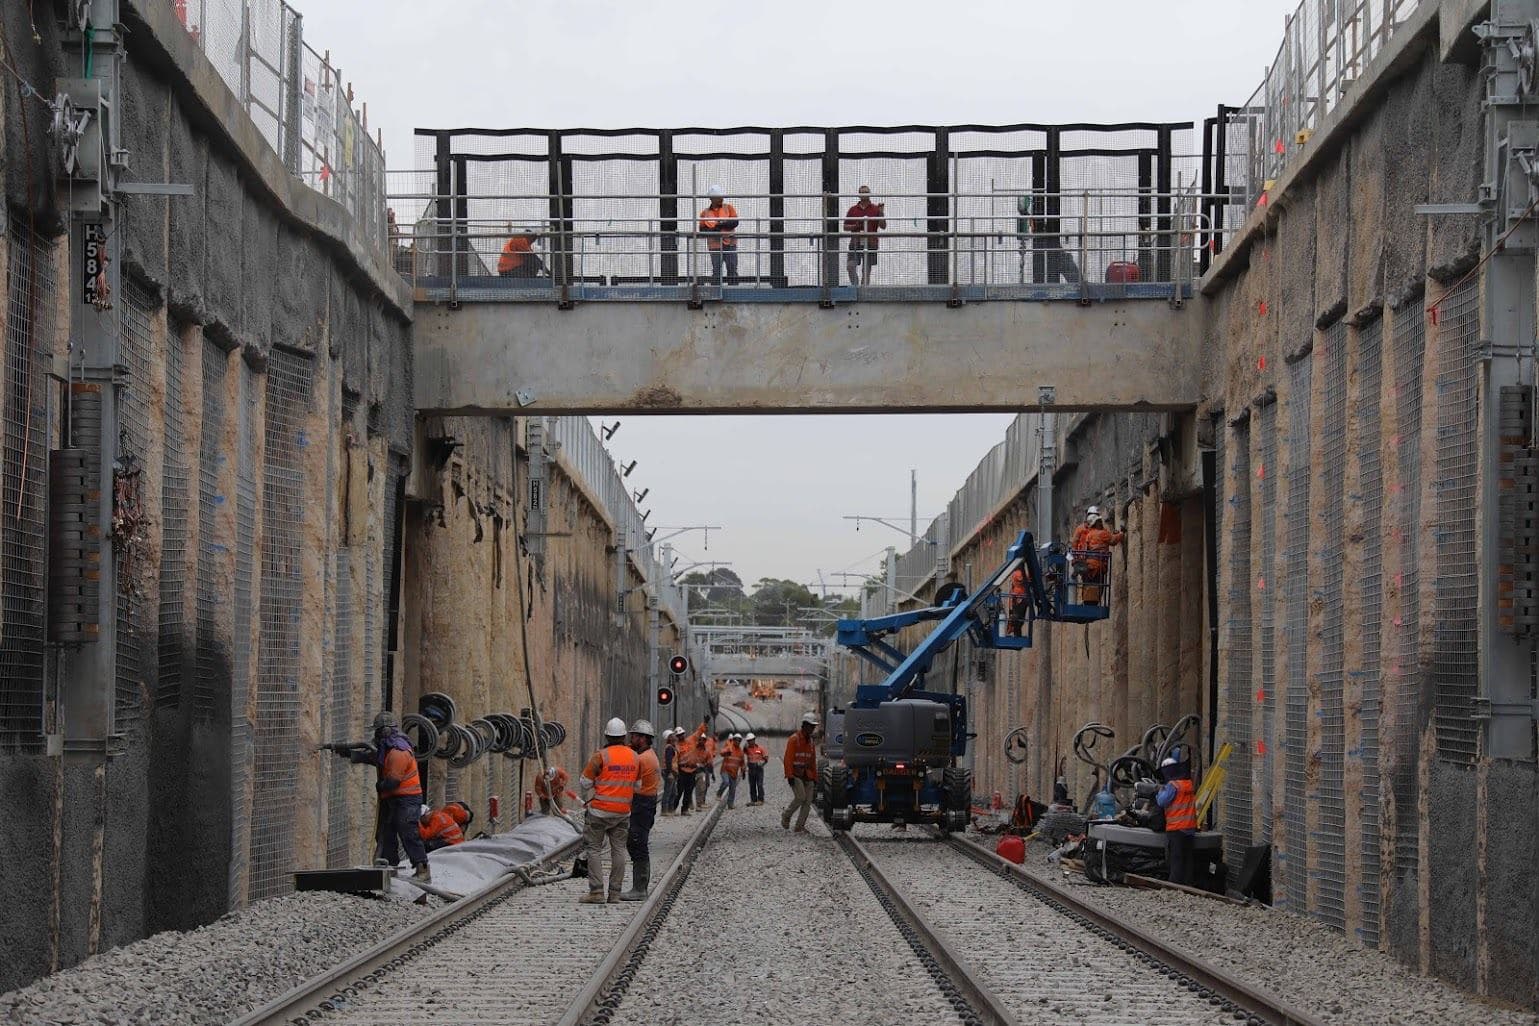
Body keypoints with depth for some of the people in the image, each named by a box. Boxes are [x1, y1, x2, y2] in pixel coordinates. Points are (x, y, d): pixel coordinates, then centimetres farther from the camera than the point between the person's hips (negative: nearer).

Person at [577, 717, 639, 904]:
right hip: (623, 812, 4)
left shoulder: (600, 756, -10)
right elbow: (636, 785, 12)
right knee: (618, 850, 8)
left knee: (595, 850, 2)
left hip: (600, 811, -4)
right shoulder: (635, 757, 5)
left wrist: (588, 800, 11)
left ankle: (596, 892, -5)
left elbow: (586, 782, -6)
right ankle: (615, 894, 8)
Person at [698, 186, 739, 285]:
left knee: (732, 270, -1)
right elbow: (702, 230, 5)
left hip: (730, 244, 0)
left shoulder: (729, 208, 8)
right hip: (715, 246, 0)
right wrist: (712, 231, -13)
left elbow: (735, 222, -4)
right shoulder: (705, 213, 9)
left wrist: (720, 224, -12)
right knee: (716, 272, -1)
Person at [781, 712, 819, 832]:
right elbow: (788, 759, -11)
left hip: (808, 776, 7)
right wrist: (789, 775, -18)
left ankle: (800, 826, 2)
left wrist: (815, 777, 15)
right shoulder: (794, 739, -6)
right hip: (796, 775, -7)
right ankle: (786, 816, 0)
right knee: (800, 797, -21)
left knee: (808, 802, -2)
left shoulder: (811, 742, 16)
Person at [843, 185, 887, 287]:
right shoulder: (853, 210, 10)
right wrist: (855, 226, -7)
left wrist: (881, 213, -13)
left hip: (870, 243, -1)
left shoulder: (876, 209, 6)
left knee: (866, 270, 1)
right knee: (850, 266, -12)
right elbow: (845, 227, 11)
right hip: (856, 243, 1)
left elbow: (883, 226, 1)